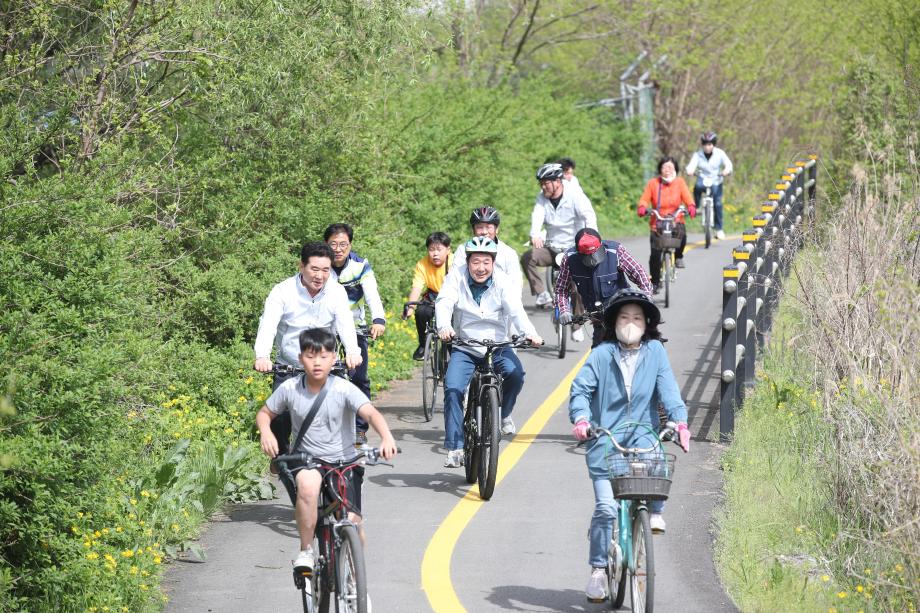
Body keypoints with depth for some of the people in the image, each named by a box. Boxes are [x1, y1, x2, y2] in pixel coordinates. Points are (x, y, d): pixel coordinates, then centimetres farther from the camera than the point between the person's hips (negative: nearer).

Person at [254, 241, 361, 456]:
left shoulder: (337, 292, -2)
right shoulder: (283, 291, -9)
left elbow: (345, 324, -16)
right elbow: (268, 323, -23)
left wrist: (352, 352, -38)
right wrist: (262, 356, -42)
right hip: (288, 368, -1)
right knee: (280, 418, -13)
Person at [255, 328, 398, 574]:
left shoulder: (344, 389, -12)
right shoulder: (290, 389, -4)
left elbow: (370, 413, -27)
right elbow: (264, 413, 11)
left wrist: (386, 437, -47)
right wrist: (265, 432, -13)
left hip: (344, 462, 0)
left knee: (352, 520, -16)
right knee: (308, 484, -36)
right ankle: (306, 551, -18)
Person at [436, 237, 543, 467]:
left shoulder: (503, 282, -7)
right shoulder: (456, 279, -7)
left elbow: (516, 310, -21)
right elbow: (444, 303, -22)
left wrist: (529, 332, -41)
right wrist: (444, 327, -45)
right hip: (464, 349, 0)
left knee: (515, 373, -28)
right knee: (452, 389, -21)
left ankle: (503, 414, 3)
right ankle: (455, 448, -14)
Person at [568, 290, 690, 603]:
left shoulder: (655, 351, 4)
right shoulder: (601, 354, 0)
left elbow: (668, 388, -3)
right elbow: (580, 388, -3)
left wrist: (680, 421, -18)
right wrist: (581, 418, -22)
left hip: (641, 432, 1)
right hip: (605, 437, -1)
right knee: (605, 506, -7)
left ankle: (655, 512, -11)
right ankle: (598, 570, 4)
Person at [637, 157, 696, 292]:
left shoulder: (679, 182, 5)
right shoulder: (653, 183, 2)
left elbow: (686, 197, -5)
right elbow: (645, 199, -3)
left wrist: (691, 206, -26)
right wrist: (642, 208, -24)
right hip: (657, 224, 0)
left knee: (681, 235, -33)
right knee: (655, 254, -7)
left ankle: (678, 256, -1)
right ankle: (655, 282, 13)